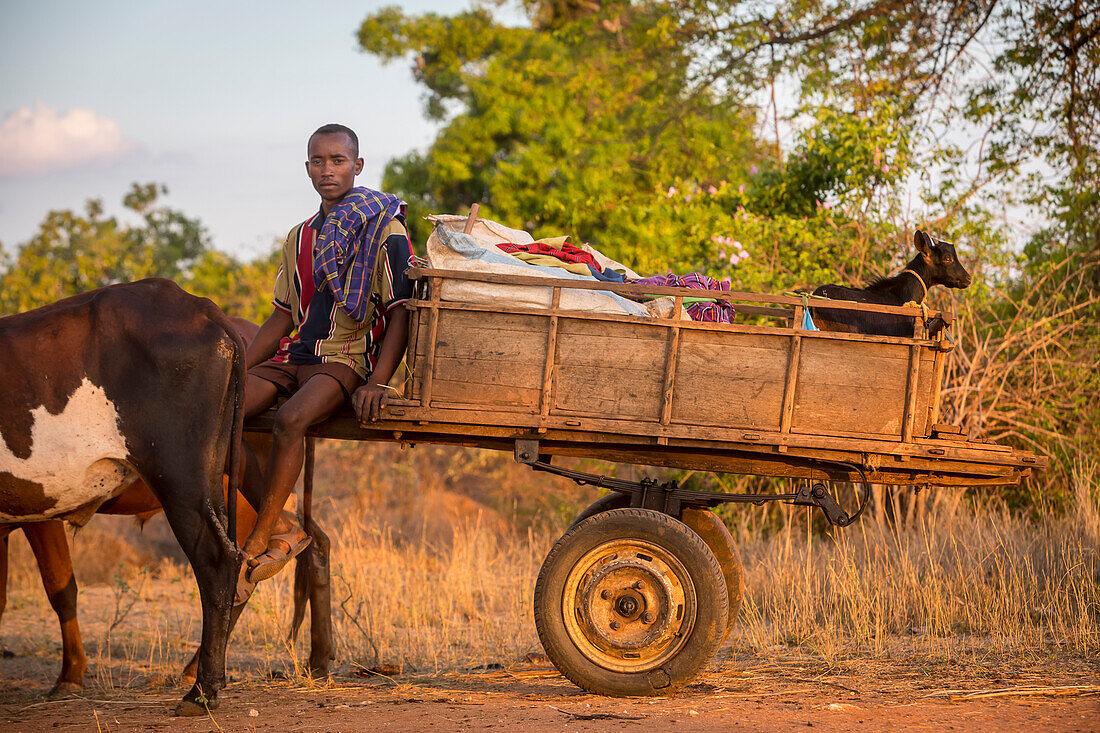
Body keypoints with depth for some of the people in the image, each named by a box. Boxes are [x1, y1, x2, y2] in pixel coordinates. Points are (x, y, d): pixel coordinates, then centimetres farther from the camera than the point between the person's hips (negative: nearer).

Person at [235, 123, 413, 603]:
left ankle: (256, 546, -27)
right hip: (295, 356, 7)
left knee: (290, 420, -37)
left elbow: (400, 313, -7)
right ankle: (282, 527, -9)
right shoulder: (300, 238, 18)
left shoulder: (385, 230, -2)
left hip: (349, 359, -7)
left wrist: (377, 383, -21)